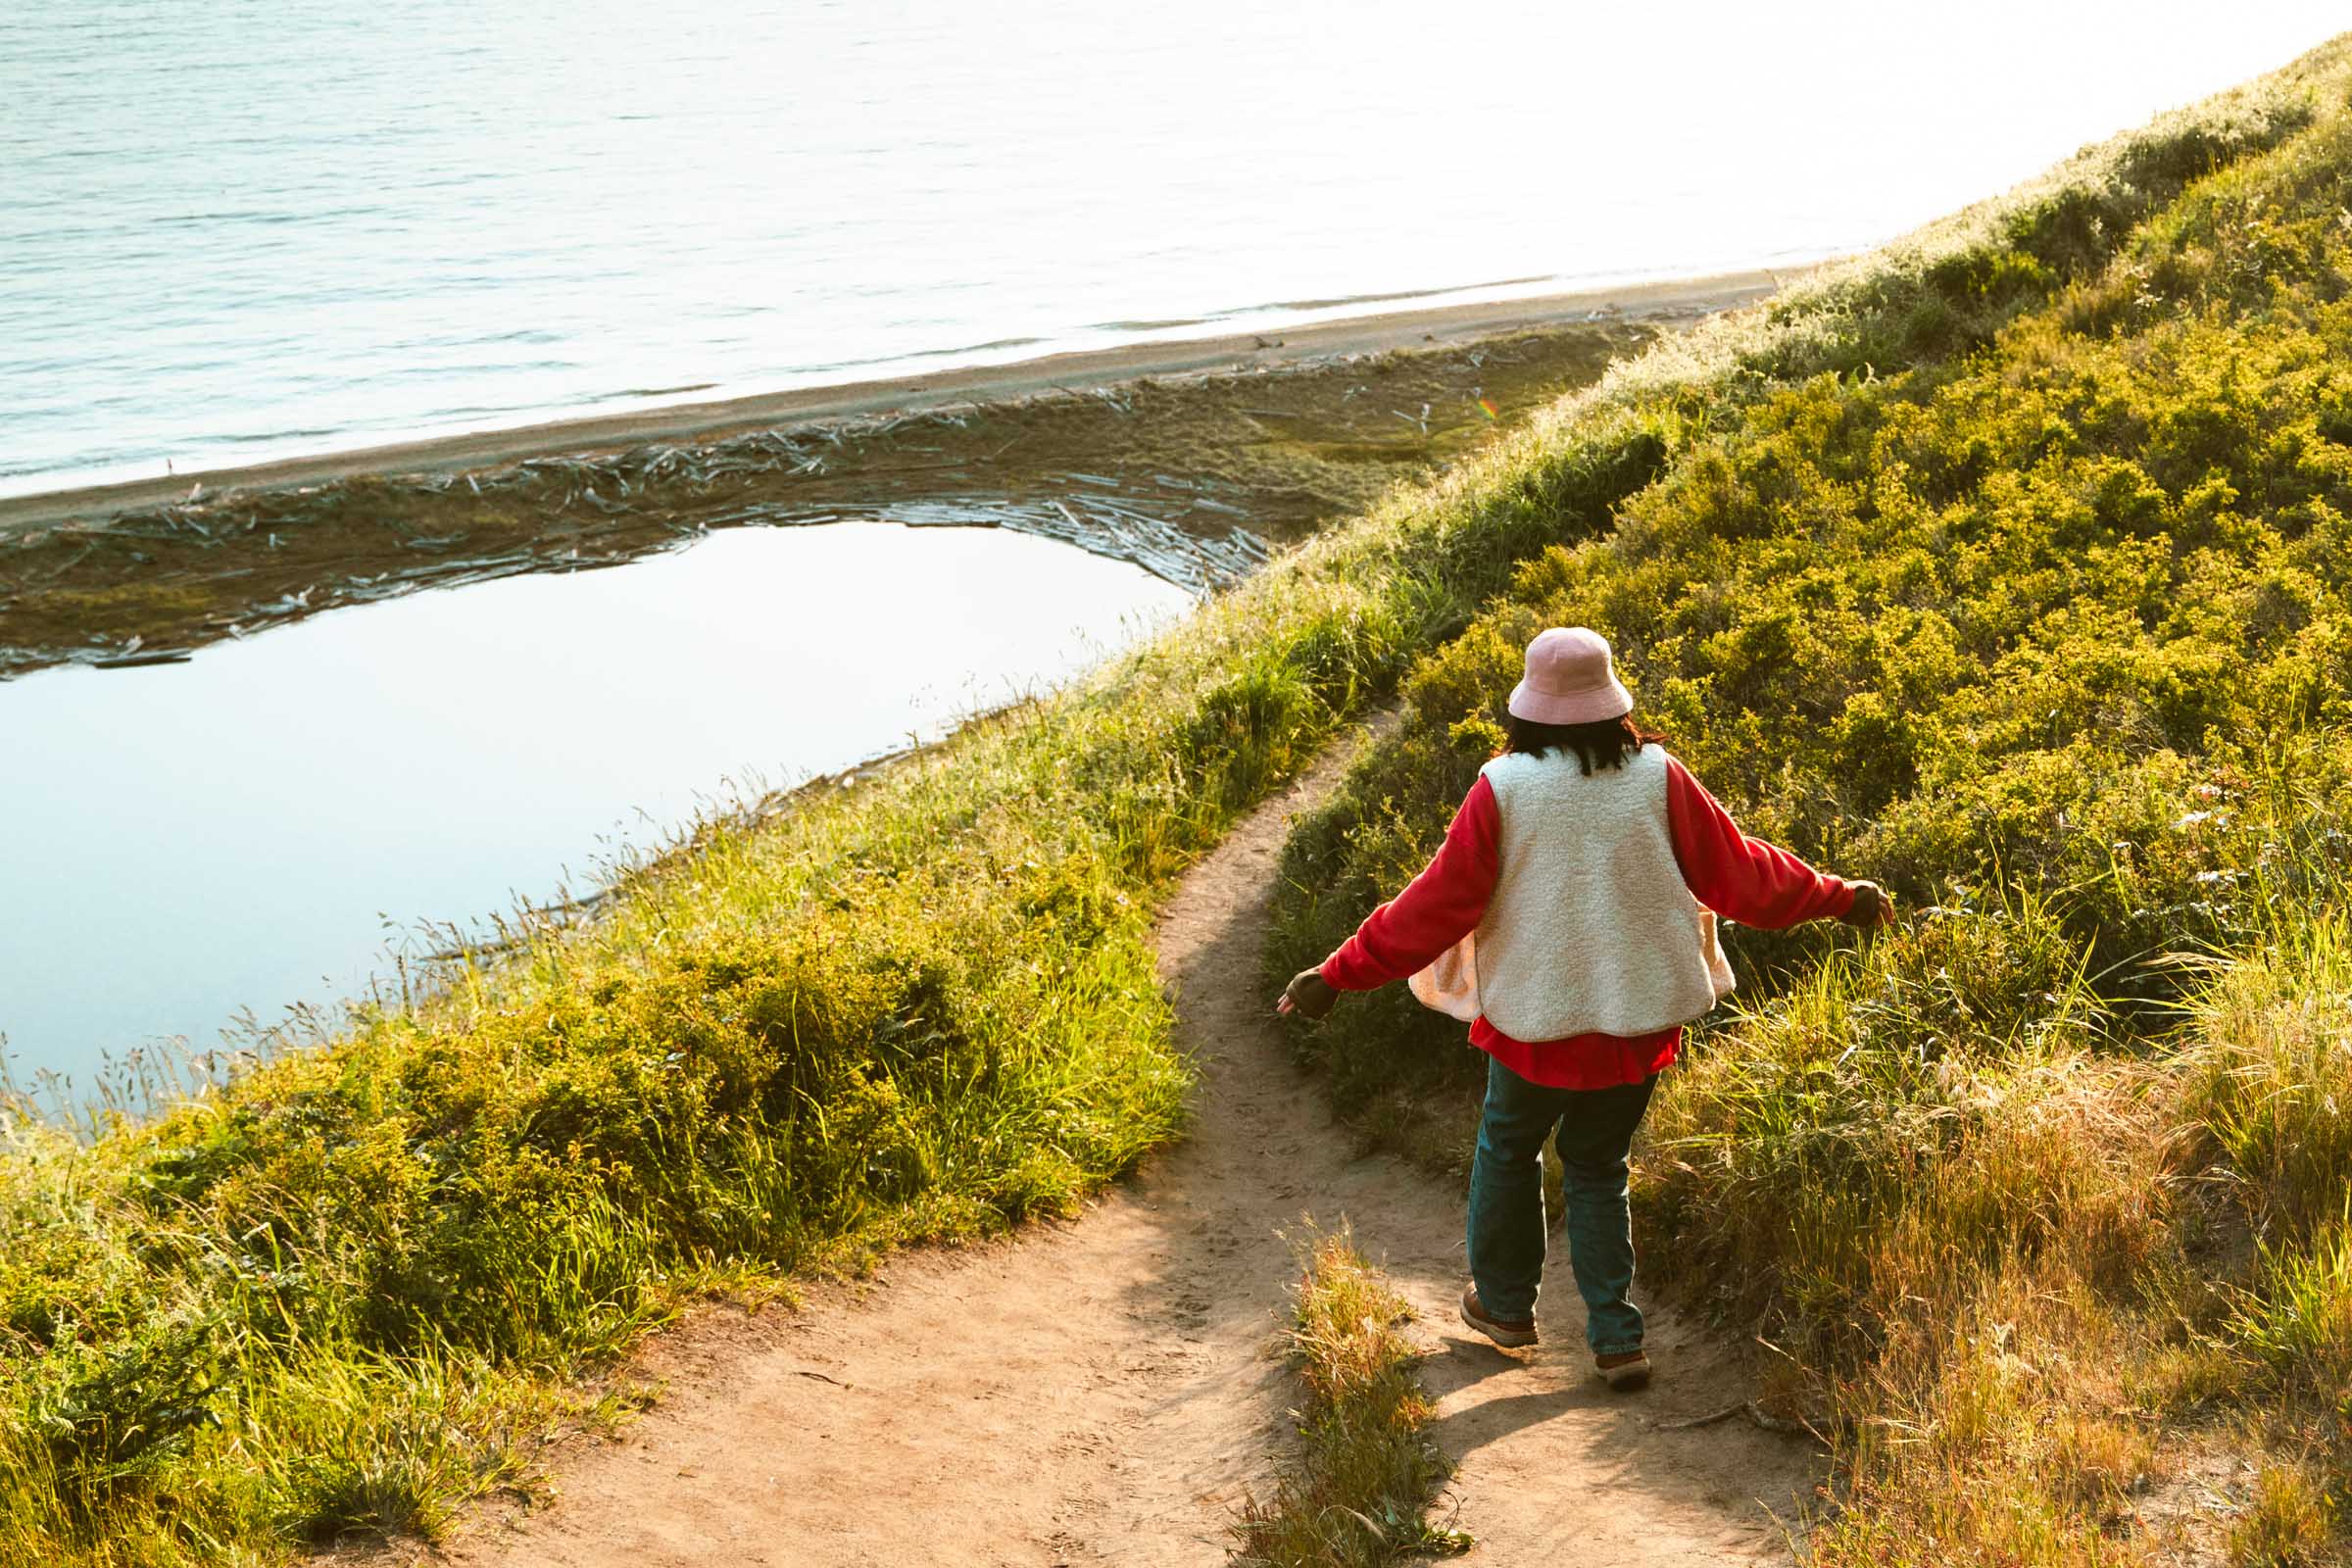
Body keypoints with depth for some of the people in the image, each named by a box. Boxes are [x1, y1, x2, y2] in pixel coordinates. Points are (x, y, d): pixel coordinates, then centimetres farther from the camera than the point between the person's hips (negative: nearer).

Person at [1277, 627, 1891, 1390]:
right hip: (1636, 1015, 2)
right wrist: (1838, 898, 14)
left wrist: (1340, 974, -4)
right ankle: (1615, 1337, 14)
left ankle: (1504, 1302, 36)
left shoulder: (1503, 791, -15)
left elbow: (1437, 905, -12)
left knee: (1508, 1148, 23)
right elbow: (1738, 872, -1)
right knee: (1599, 1167, 18)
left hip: (1536, 1014, -2)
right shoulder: (1658, 781, -9)